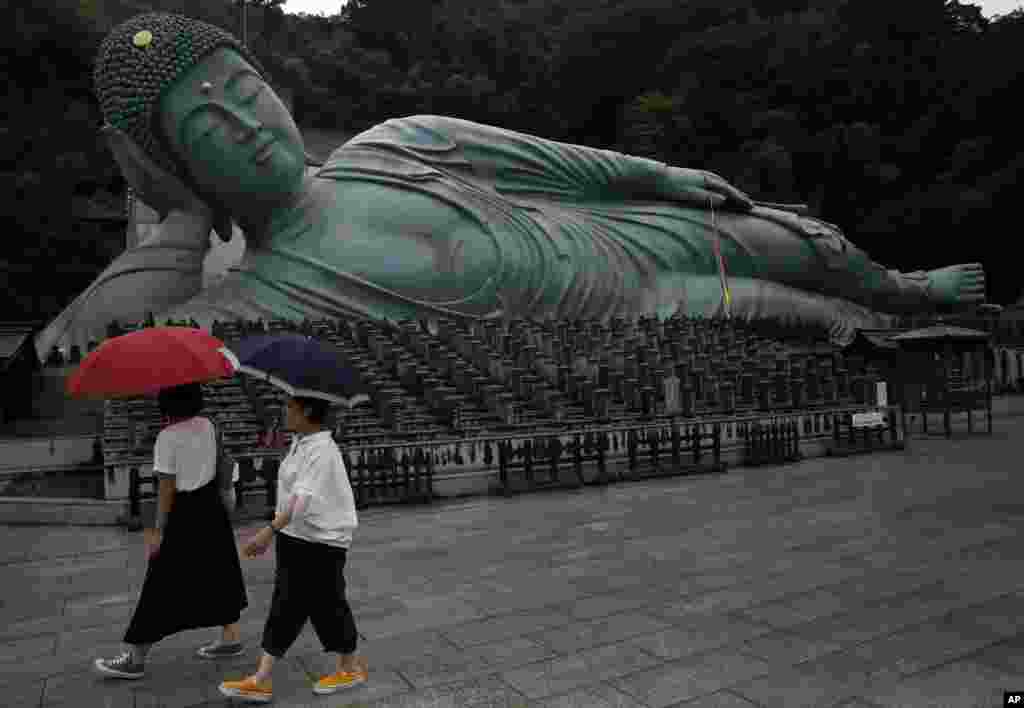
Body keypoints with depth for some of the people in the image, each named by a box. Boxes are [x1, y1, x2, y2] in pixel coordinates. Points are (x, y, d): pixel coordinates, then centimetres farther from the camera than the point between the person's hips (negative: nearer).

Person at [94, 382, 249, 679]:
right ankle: (231, 638, 26)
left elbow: (167, 488, -15)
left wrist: (158, 530, -10)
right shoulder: (207, 425, 2)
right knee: (217, 572, 16)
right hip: (212, 507, 7)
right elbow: (213, 467, 7)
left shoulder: (167, 437, -16)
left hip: (185, 513, -7)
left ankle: (135, 658, 12)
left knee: (162, 584, 2)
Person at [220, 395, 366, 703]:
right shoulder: (300, 443, 7)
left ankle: (351, 668, 28)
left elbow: (303, 498, -31)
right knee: (285, 605, 11)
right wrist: (278, 531, 24)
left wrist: (269, 531, -37)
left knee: (327, 604, 7)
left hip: (321, 542, -9)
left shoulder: (322, 450, -23)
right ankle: (261, 681, 19)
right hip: (294, 537, 9)